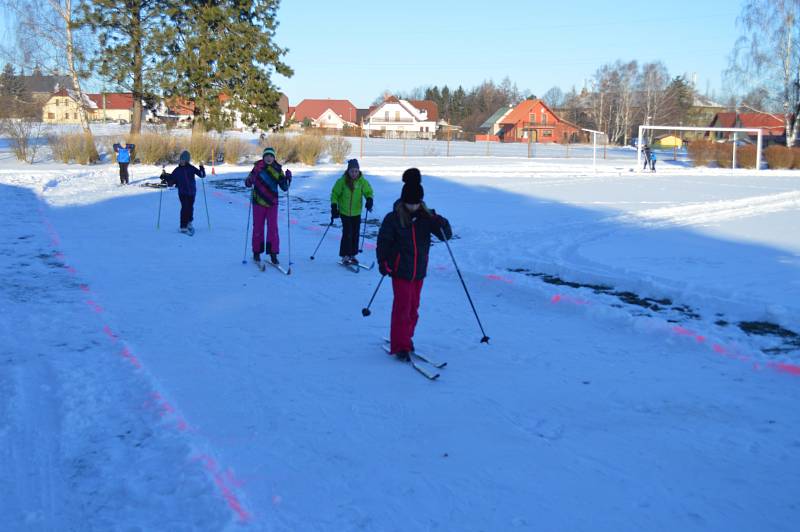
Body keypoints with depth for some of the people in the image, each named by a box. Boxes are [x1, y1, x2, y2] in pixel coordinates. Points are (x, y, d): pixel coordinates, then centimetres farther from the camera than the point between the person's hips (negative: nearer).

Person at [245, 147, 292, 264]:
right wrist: (249, 181, -20)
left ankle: (273, 254, 3)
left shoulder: (277, 170, 2)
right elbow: (248, 183, 2)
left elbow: (284, 187, 2)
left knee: (273, 228, -2)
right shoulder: (257, 167, -2)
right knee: (258, 228, 6)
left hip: (272, 203, 1)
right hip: (258, 202, -1)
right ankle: (256, 252, 20)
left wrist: (288, 179, -15)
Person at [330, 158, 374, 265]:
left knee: (355, 234, 8)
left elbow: (368, 192, 3)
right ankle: (345, 256, 3)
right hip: (344, 212, -3)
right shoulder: (342, 181, -12)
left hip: (356, 212, 3)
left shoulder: (362, 181, -7)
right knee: (347, 233, -8)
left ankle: (352, 255, 21)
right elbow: (335, 194, -2)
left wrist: (369, 200, -18)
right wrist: (334, 206, -9)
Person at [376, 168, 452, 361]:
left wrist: (441, 223, -22)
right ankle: (399, 346, 2)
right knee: (402, 307, -5)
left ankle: (406, 338, 32)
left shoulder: (426, 216, -1)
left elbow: (446, 235, -2)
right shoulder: (393, 218, -9)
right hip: (400, 271, -4)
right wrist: (383, 262, -12)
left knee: (414, 307, 14)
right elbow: (383, 241, -2)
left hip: (419, 271, 4)